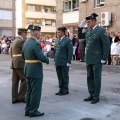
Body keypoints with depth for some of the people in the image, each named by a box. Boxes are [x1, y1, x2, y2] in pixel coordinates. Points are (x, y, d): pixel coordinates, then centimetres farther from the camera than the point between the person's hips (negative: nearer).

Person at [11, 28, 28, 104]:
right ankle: (21, 97, 0)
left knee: (15, 80, 8)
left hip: (14, 63, 9)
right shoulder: (22, 41, -10)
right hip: (20, 63, -9)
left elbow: (11, 52, 22)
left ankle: (15, 98, 11)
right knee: (24, 79, -3)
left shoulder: (15, 41, 19)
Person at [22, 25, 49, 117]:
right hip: (36, 71, -9)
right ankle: (33, 111, 7)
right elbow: (42, 57, -22)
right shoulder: (35, 44, -19)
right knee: (36, 91, 1)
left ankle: (28, 110, 22)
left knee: (29, 91, 15)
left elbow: (23, 56, 15)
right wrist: (48, 60, -4)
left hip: (28, 70, 9)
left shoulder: (26, 43, 9)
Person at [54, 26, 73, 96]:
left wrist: (68, 62, -14)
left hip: (64, 63, -6)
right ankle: (61, 89, 21)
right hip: (58, 62, 6)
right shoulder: (57, 40, 13)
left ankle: (65, 90, 14)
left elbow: (70, 52, -10)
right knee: (60, 77, 11)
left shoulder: (68, 40, -7)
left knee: (65, 76, 4)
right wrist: (55, 60, 12)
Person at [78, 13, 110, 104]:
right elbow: (80, 37, 22)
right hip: (89, 59, 7)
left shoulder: (101, 30, -12)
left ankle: (96, 97, 10)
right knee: (90, 77, 12)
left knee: (96, 78, 1)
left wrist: (104, 58, -14)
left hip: (97, 59, -7)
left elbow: (106, 45, -13)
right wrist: (81, 27, 7)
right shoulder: (88, 30, 9)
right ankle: (91, 95, 22)